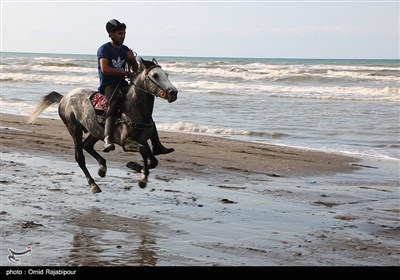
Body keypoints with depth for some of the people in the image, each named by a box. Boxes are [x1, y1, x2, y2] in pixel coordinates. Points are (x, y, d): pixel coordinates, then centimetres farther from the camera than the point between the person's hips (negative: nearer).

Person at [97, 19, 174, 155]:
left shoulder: (125, 49, 16)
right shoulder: (104, 49, -5)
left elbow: (135, 70, 19)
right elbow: (105, 69, -20)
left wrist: (132, 59, -3)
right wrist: (124, 72, -15)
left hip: (123, 85, 8)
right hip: (108, 86, -8)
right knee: (115, 104, -38)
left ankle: (157, 146, 6)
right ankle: (108, 141, -55)